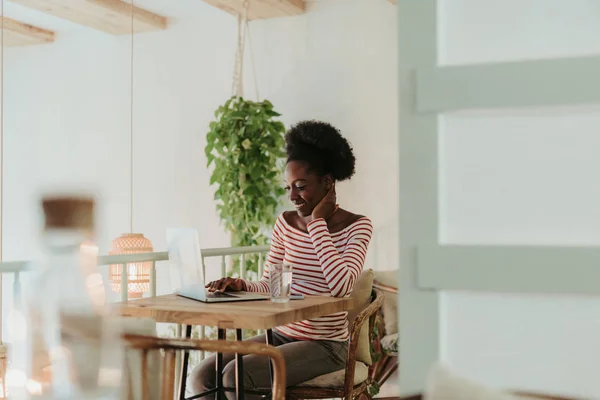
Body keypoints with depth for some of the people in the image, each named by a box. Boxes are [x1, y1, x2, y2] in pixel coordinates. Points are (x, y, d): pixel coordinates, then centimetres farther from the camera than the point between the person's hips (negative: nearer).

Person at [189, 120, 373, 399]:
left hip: (325, 345, -6)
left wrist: (317, 223, -17)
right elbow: (268, 288, 8)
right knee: (201, 376, -11)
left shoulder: (357, 227, -9)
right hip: (282, 334, 6)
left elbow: (341, 285, -25)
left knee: (235, 376, -25)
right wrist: (240, 286, -14)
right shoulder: (285, 224, 6)